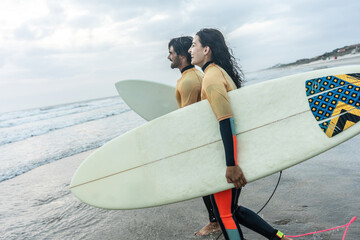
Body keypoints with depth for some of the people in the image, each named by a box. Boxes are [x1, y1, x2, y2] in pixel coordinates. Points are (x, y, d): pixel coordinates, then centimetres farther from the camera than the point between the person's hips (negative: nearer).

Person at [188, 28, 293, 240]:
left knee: (224, 215, 3)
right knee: (231, 210, 18)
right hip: (234, 154, 10)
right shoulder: (221, 72, 14)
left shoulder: (211, 76, -16)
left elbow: (225, 121, -25)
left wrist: (231, 165, -27)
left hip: (227, 154, -10)